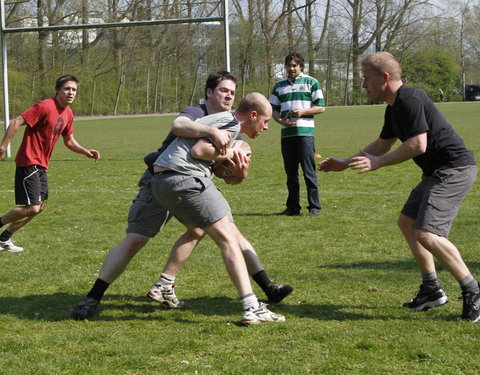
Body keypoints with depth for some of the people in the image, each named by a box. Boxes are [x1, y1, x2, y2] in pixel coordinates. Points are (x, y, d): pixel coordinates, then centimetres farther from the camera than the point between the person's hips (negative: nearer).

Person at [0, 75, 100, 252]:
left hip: (41, 165, 9)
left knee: (39, 207, 13)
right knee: (32, 208, -14)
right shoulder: (45, 107, -17)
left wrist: (87, 152, 5)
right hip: (29, 162, -9)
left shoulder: (68, 113, 9)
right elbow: (16, 122, -20)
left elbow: (69, 141, 21)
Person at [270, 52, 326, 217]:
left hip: (305, 132, -4)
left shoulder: (311, 82, 4)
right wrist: (281, 120, -4)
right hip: (286, 134, 4)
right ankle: (293, 208, 13)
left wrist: (302, 112, -12)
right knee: (290, 173, 7)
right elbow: (273, 109, 17)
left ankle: (314, 207, -1)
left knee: (309, 172, -6)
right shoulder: (279, 85, 15)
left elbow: (321, 107, 2)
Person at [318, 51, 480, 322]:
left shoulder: (409, 100, -17)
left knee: (426, 234, -20)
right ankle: (432, 290, 24)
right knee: (407, 222, 19)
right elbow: (382, 144, 30)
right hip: (437, 172, 11)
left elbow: (418, 145, -24)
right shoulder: (394, 108, 16)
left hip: (454, 168, -11)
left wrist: (377, 163, -17)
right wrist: (345, 164, 30)